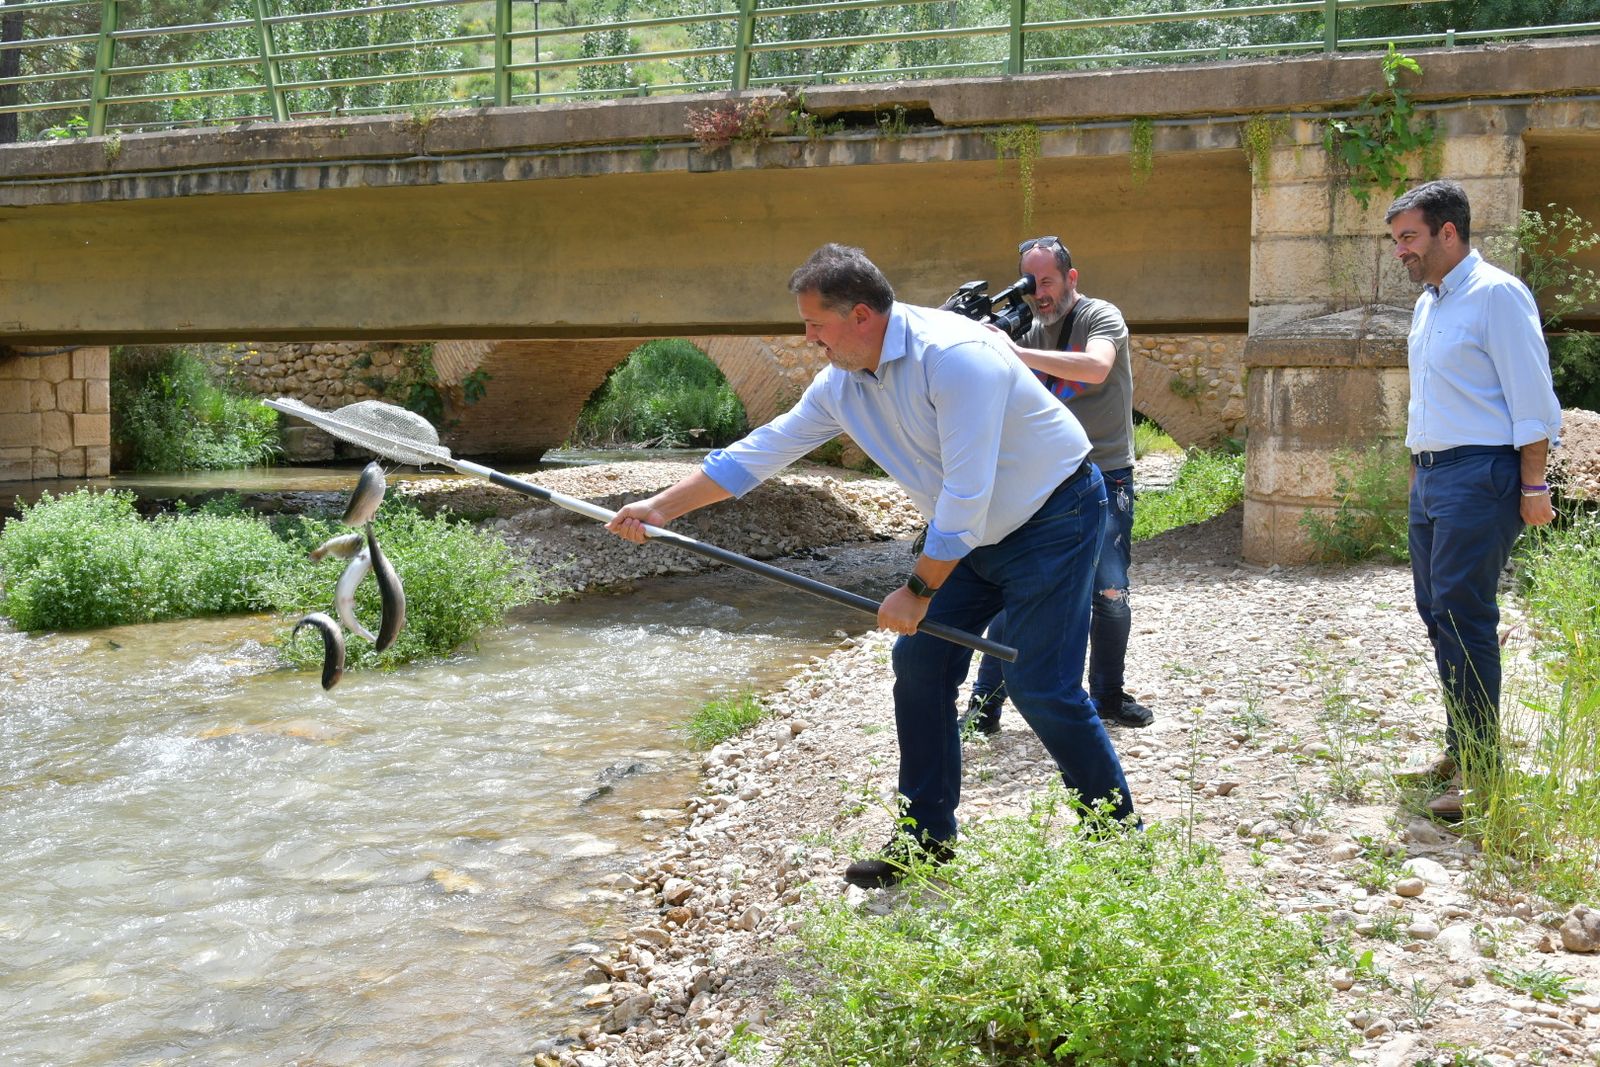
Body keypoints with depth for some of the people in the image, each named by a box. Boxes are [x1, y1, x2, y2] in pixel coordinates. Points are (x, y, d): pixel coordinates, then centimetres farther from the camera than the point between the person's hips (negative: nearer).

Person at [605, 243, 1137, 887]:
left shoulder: (953, 355, -30)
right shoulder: (841, 383, -3)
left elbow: (967, 491, -30)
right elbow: (763, 451, 4)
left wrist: (919, 590, -23)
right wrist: (660, 507, 2)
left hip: (1054, 519, -8)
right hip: (974, 535, 8)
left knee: (1039, 685, -12)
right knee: (918, 662, 3)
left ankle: (1118, 831, 7)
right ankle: (927, 839, 14)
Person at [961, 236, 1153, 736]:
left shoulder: (1101, 317, -8)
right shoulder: (1031, 329, 9)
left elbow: (1096, 367, -30)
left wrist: (1015, 352, -32)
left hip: (1103, 479, -3)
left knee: (1110, 594, -6)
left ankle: (1108, 696, 16)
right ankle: (983, 706, 1)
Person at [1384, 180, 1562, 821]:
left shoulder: (1496, 294, -10)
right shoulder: (1428, 304, 17)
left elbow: (1531, 397, -13)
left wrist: (1532, 485, -16)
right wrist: (1419, 470, 18)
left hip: (1479, 475, -9)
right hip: (1429, 474, 9)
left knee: (1461, 617, -11)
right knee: (1438, 614, 11)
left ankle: (1481, 768, -5)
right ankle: (1459, 753, 20)